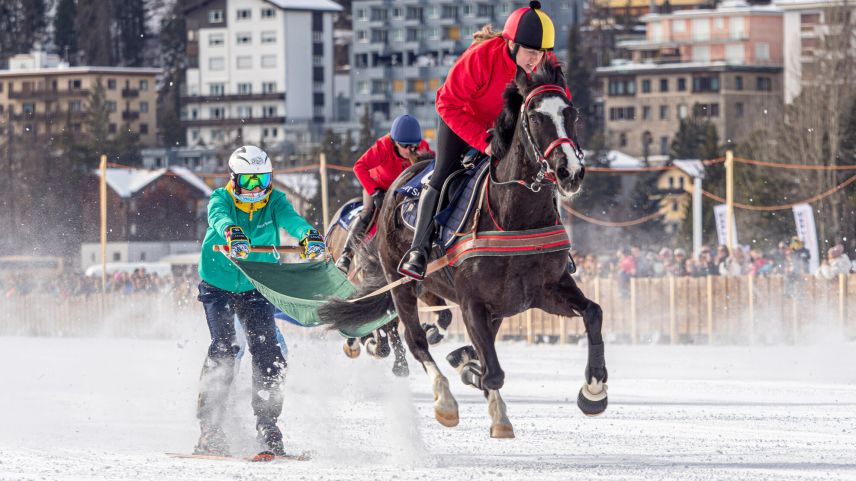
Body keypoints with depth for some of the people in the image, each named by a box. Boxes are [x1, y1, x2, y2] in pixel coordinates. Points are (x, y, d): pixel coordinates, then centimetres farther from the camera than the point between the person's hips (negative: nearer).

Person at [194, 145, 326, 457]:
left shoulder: (274, 202, -10)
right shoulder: (221, 200, -16)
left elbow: (292, 219, -31)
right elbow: (219, 218, -39)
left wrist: (310, 237, -55)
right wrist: (232, 234, -64)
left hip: (256, 289, 2)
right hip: (217, 287, -2)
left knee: (268, 354, -10)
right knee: (223, 349, -18)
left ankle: (267, 425, 2)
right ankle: (210, 428, -13)